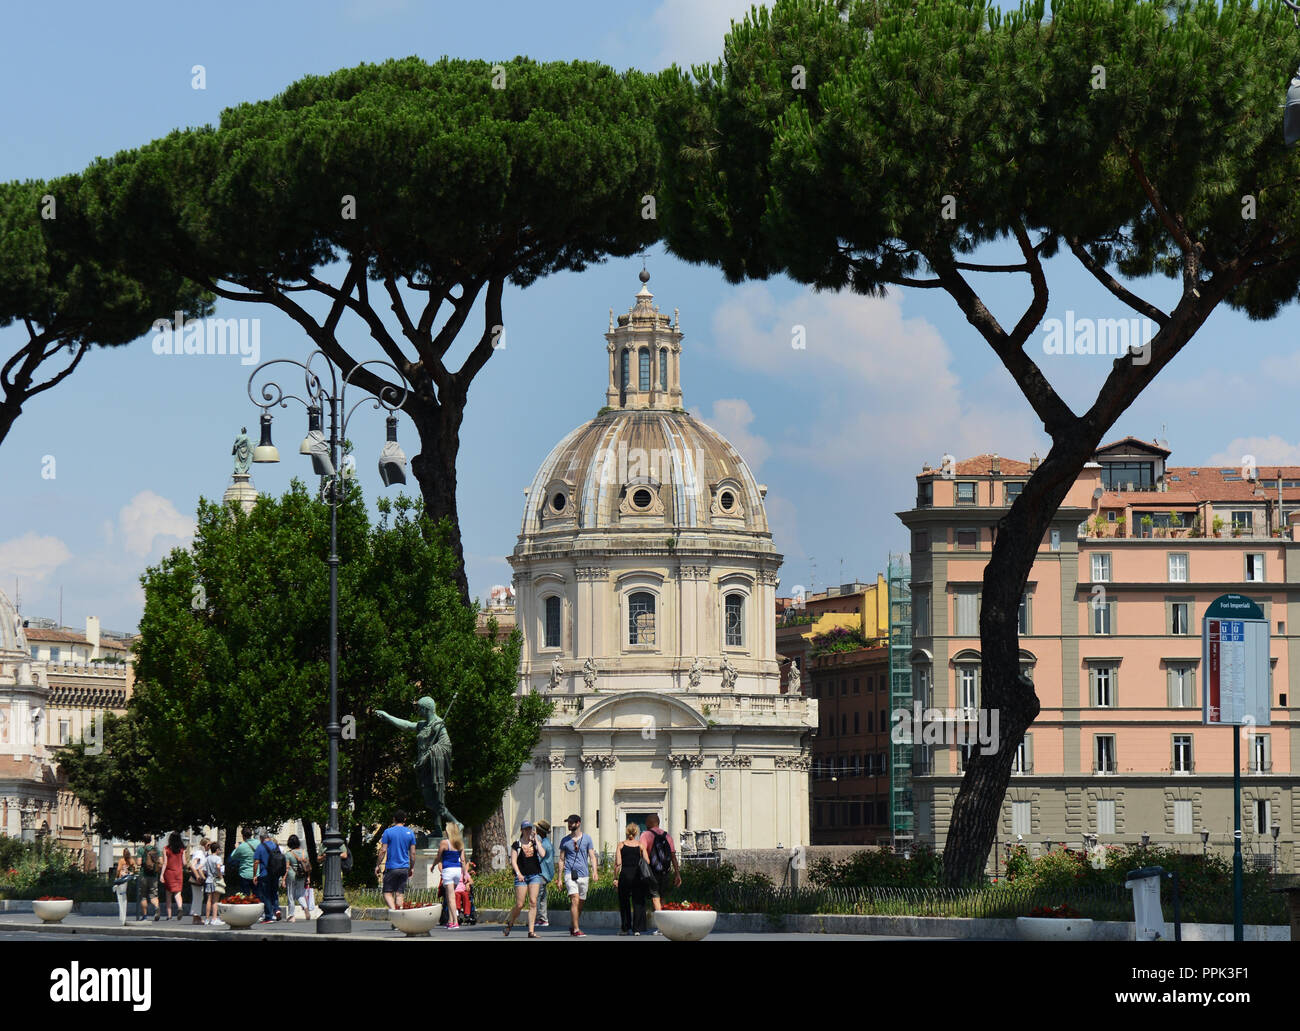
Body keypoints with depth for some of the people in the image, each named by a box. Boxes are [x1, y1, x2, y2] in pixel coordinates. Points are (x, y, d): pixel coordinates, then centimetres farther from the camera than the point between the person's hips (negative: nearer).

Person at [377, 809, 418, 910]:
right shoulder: (410, 833, 4)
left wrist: (378, 865, 3)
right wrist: (411, 868, 16)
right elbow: (412, 853, 6)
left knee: (387, 893, 0)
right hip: (404, 868, 3)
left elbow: (383, 850, -7)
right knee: (400, 893, 7)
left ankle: (393, 909, -23)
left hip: (391, 867, -3)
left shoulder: (388, 832, -5)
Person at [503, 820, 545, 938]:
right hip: (521, 877, -2)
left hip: (535, 875, 2)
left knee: (533, 902, -7)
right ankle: (509, 924, 19)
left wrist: (536, 840, -2)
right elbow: (513, 861, 0)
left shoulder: (535, 843, 11)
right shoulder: (516, 845, 5)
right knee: (519, 905, -5)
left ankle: (531, 930, -5)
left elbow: (542, 854, -6)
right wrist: (518, 873, -13)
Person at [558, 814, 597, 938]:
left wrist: (594, 870, -11)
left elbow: (592, 856, 6)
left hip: (584, 875, 2)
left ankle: (573, 926, 26)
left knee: (581, 904, 7)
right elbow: (562, 860, 12)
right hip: (570, 873, -2)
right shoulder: (565, 840, 8)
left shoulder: (586, 839, 9)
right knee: (575, 900, -17)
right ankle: (576, 930, -19)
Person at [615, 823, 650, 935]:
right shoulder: (640, 845, 1)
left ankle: (626, 928, 9)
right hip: (637, 875, 0)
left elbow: (617, 863, -3)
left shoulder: (621, 845, 1)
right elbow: (647, 862, -3)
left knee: (624, 903, 10)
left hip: (625, 875, 0)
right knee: (638, 903, 5)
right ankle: (637, 929, 1)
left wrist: (615, 877, 2)